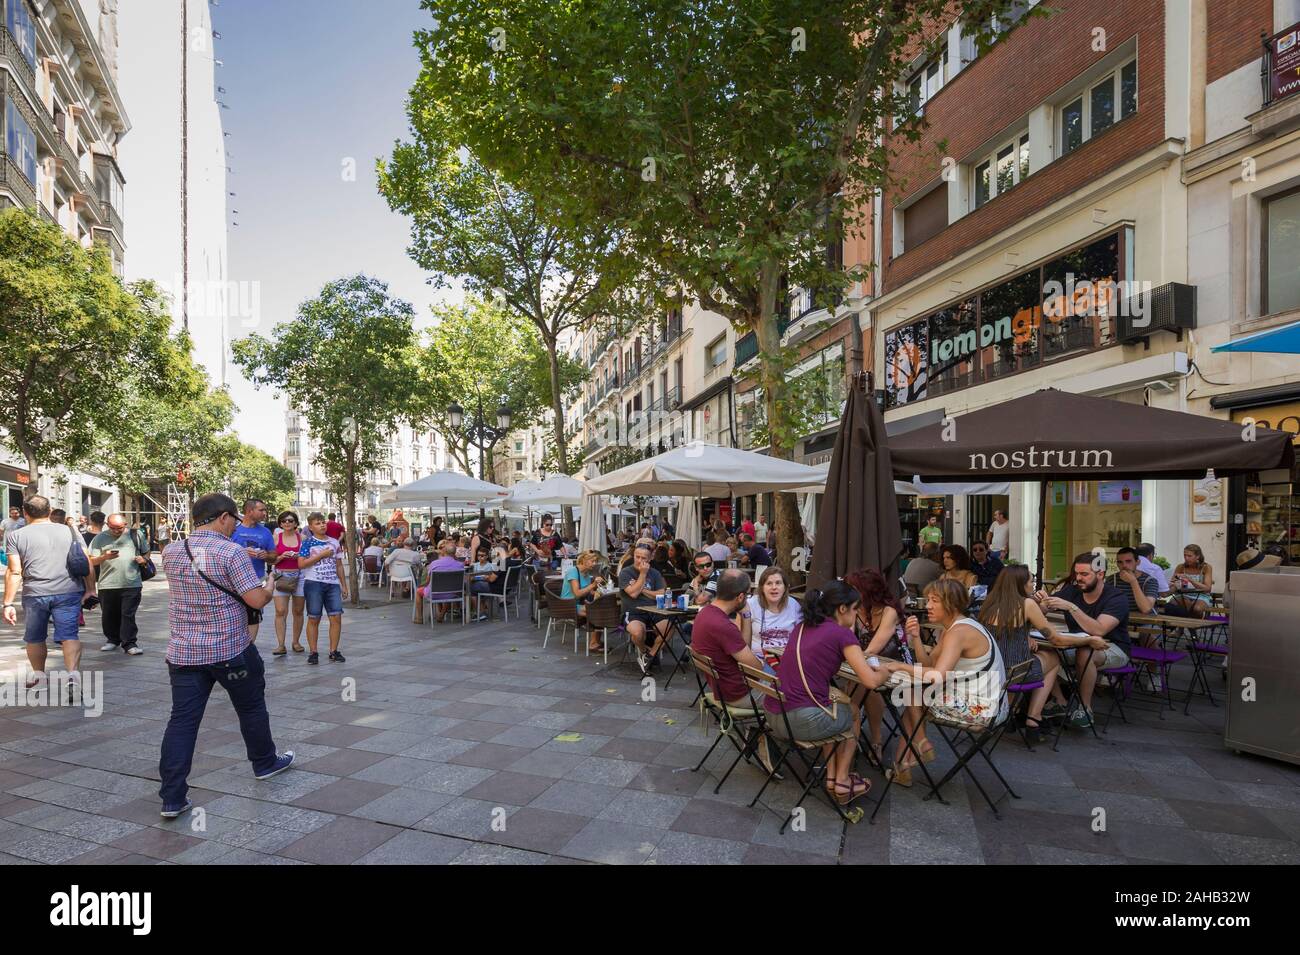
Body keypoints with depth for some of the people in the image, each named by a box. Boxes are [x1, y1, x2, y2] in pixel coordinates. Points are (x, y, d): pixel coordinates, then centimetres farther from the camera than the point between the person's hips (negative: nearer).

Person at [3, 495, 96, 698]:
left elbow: (14, 572, -1)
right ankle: (73, 674, -20)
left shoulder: (16, 535, 5)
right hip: (69, 591, 0)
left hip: (35, 594, 0)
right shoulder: (68, 531, 9)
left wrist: (8, 603, 2)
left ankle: (39, 675, 32)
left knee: (34, 637, 19)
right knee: (69, 634, -3)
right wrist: (90, 589, 10)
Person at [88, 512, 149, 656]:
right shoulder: (100, 538, 6)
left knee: (128, 615, -4)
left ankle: (129, 643, -1)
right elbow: (91, 561, 3)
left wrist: (144, 559, -3)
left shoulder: (134, 536, 9)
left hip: (132, 584, -1)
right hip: (107, 585, 2)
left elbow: (146, 552, 19)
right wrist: (104, 557, -18)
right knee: (109, 616, 11)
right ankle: (113, 639, 29)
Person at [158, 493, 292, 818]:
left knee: (182, 719, 6)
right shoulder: (232, 552, -17)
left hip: (183, 652, 4)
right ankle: (265, 763, 33)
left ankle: (172, 797, 5)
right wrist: (269, 588, 2)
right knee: (251, 707, 16)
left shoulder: (170, 552, 2)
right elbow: (256, 600, -20)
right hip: (231, 650, -4)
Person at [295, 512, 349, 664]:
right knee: (314, 619, 3)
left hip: (333, 584, 3)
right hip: (314, 584, -3)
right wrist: (321, 555, -14)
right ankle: (313, 652, 13)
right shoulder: (307, 543, 0)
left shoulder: (334, 542, 12)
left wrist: (344, 585, 14)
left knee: (336, 617, -3)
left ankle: (333, 651, 6)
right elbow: (301, 564, -10)